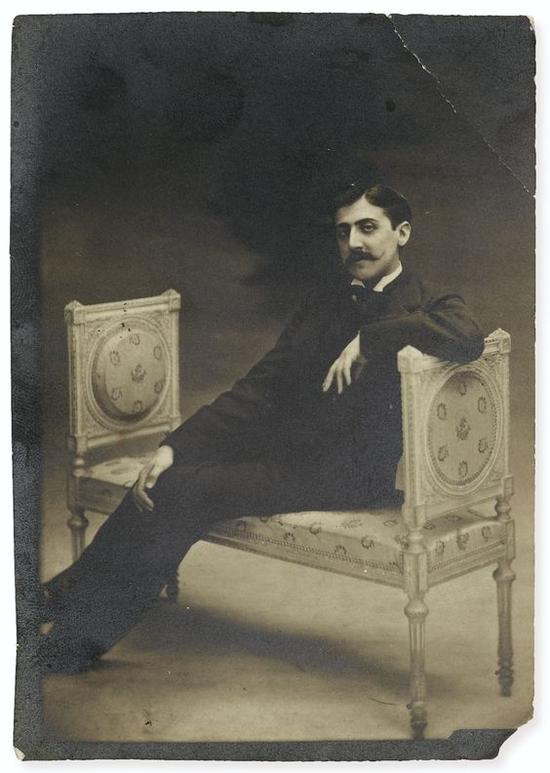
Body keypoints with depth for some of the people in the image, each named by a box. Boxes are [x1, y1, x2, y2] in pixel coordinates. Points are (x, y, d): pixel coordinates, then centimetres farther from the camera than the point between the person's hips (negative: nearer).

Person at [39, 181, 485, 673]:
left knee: (188, 490, -20)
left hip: (348, 472, -7)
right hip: (284, 445, 7)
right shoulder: (329, 297, 15)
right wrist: (176, 446, 0)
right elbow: (261, 387, 10)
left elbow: (468, 338, -30)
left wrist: (368, 338, -22)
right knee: (166, 480, -14)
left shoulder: (427, 305, -4)